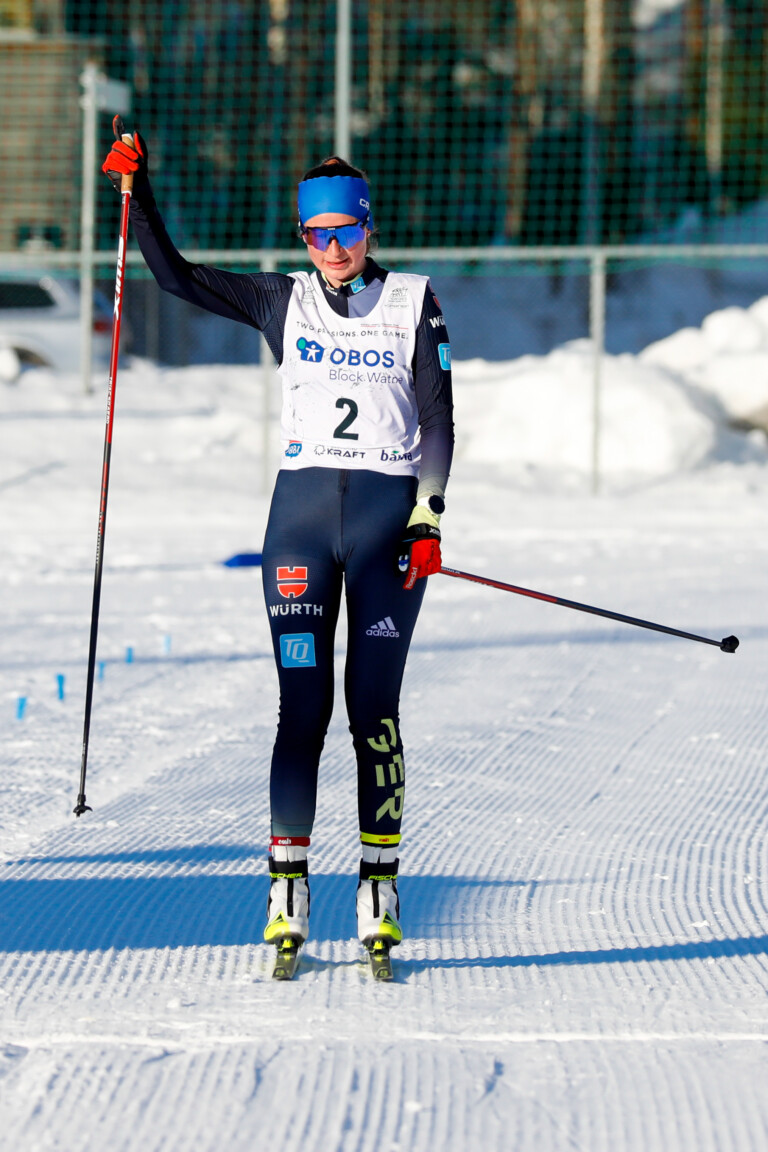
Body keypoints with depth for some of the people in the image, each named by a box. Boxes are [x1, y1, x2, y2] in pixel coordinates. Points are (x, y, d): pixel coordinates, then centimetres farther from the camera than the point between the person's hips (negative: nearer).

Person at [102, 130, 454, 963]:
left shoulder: (412, 302, 7)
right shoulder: (283, 303, 11)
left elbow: (438, 417, 3)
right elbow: (175, 276, 11)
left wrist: (429, 514, -6)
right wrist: (136, 193, 2)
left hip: (388, 511, -1)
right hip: (302, 509, 1)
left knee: (373, 707, -2)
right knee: (303, 704, -4)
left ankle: (379, 885, 3)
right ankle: (287, 888, -5)